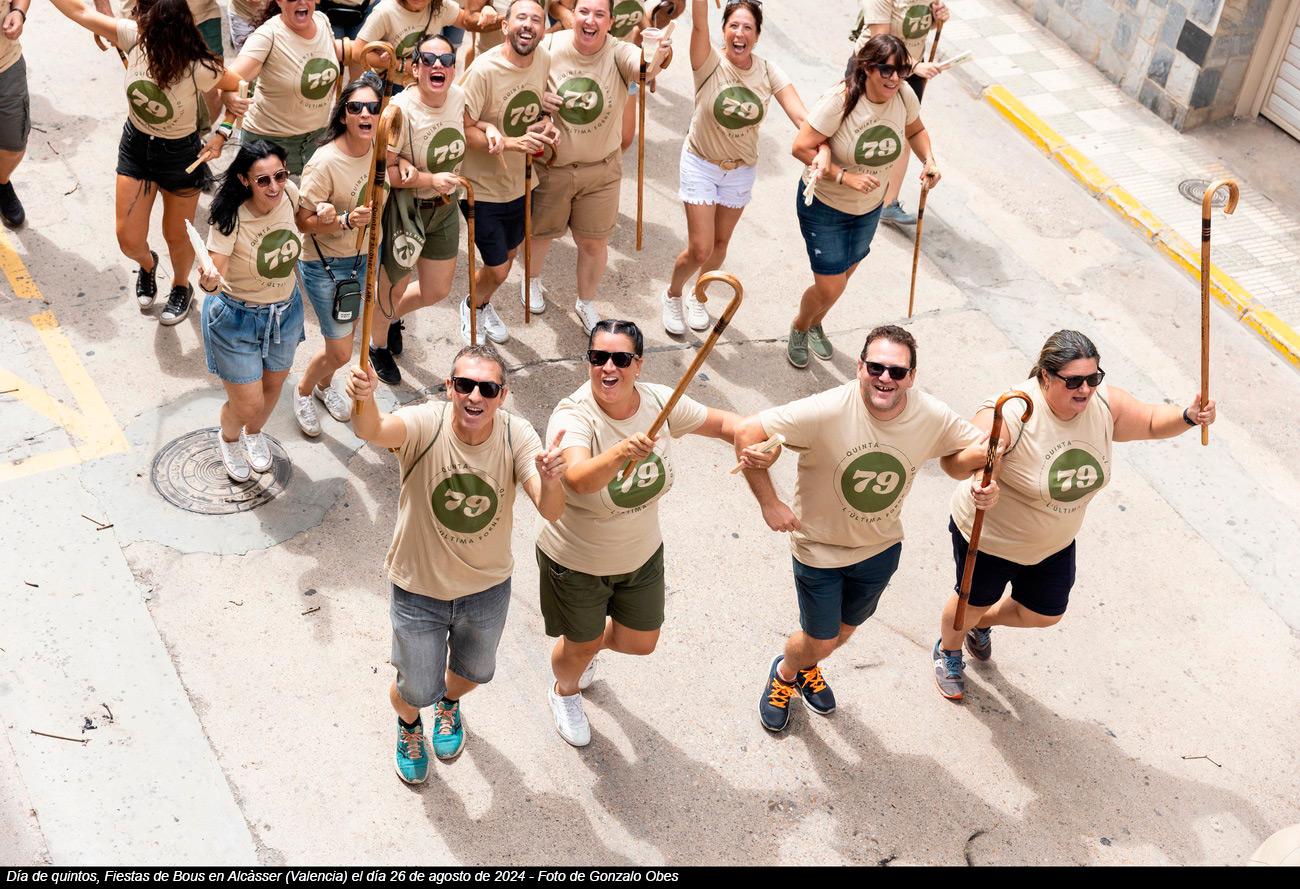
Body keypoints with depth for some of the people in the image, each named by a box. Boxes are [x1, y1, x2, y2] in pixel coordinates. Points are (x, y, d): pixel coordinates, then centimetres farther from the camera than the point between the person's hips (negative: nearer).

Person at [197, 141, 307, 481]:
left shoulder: (289, 194, -16)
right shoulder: (230, 220, -31)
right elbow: (216, 274, -33)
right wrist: (209, 284, -55)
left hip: (285, 310, 5)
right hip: (237, 319, -5)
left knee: (273, 385, 25)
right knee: (247, 405, 5)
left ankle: (254, 434, 59)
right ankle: (228, 438, 44)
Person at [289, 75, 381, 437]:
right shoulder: (325, 162, -27)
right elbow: (303, 222, -21)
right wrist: (345, 221, -34)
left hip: (364, 258, 6)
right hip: (325, 265, -6)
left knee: (347, 334, 22)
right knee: (339, 352, 1)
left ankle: (324, 386, 53)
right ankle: (303, 392, 34)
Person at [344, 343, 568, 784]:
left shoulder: (516, 436, -21)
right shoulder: (425, 424, -28)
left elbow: (552, 512, -31)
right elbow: (373, 430, -49)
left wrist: (550, 480, -54)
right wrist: (364, 398, -72)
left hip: (488, 589, 2)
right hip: (419, 589, -2)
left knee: (474, 672, 28)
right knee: (417, 689, 16)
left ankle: (449, 703, 66)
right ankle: (408, 724, 55)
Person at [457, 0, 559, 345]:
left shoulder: (545, 61, -6)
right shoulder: (485, 69, -26)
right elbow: (463, 129, -25)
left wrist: (546, 125, -10)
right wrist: (511, 142, -36)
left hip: (520, 184, 6)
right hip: (482, 188, -6)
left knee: (508, 255, 24)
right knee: (497, 270, 2)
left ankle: (484, 305, 54)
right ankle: (471, 306, 36)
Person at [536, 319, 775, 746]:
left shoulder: (659, 402, -17)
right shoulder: (574, 415, -33)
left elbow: (721, 422, -3)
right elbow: (579, 479, -51)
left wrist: (755, 443, -24)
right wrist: (619, 453, -71)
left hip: (641, 553, 5)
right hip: (576, 562, -4)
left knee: (641, 642, 22)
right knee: (580, 646, 18)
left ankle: (590, 645, 58)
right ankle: (564, 693, 56)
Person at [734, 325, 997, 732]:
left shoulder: (933, 417, -21)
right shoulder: (826, 412, -34)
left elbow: (969, 448, 0)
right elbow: (747, 433, -29)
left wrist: (981, 480, -23)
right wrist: (769, 503, -26)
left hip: (881, 548, 4)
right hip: (819, 546, -4)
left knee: (845, 628, 27)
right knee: (820, 641, 11)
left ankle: (807, 667, 62)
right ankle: (784, 674, 49)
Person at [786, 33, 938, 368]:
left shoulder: (904, 95, -13)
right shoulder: (840, 100, -31)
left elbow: (916, 130, 8)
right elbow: (801, 147, -29)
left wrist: (929, 159, -11)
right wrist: (845, 177, -33)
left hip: (869, 208, 6)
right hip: (824, 205, -5)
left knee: (844, 274, 23)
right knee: (829, 288, -2)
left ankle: (816, 325, 55)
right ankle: (799, 328, 34)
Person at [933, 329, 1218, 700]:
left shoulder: (1104, 404, -17)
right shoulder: (1011, 414, -36)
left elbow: (1152, 421, -1)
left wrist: (1188, 417, -21)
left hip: (1055, 543, 6)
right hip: (990, 538, -6)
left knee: (1045, 615, 25)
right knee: (974, 603, 20)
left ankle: (982, 624, 58)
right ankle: (948, 650, 57)